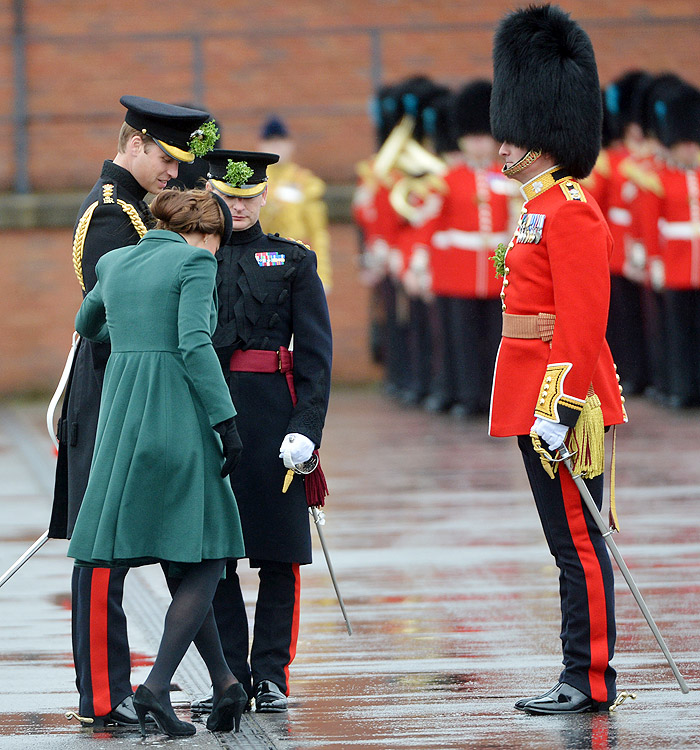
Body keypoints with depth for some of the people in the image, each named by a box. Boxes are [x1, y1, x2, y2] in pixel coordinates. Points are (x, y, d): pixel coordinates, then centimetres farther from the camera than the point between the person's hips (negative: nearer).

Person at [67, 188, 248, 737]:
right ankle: (157, 686, -12)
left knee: (180, 561, 14)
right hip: (179, 418, -6)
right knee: (203, 559, 1)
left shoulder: (113, 263, 16)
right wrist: (227, 423, -13)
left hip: (120, 418, 6)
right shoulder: (195, 261, -3)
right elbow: (194, 343, -15)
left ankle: (225, 682, 13)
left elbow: (87, 326, 34)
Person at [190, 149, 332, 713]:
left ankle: (271, 675, 7)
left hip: (273, 416, -1)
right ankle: (230, 676, 7)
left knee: (280, 550, 0)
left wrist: (307, 428, -10)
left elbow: (316, 354, 1)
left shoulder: (293, 261, 6)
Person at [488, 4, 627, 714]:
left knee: (578, 542, -6)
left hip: (561, 404, -10)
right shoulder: (539, 210, 17)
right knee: (569, 543, 11)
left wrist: (557, 407, -23)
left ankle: (590, 681, -3)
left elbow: (582, 324, -20)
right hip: (536, 401, 10)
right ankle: (580, 676, 15)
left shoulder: (572, 213, -14)